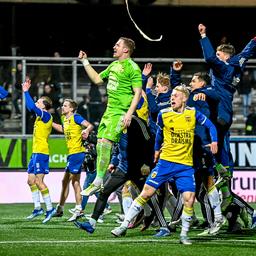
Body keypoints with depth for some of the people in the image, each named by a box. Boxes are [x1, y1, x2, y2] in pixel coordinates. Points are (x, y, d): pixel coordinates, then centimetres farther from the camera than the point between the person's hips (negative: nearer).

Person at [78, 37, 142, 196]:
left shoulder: (132, 68, -10)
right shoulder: (114, 65, 17)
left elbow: (138, 93, -15)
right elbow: (97, 79, 27)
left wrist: (129, 114, -23)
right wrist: (85, 62, 23)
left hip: (120, 111, -9)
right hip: (109, 109, 9)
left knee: (106, 141, -16)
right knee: (100, 141, 6)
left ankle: (98, 182, -14)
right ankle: (99, 179, 11)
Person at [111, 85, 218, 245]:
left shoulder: (193, 114, -1)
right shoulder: (163, 114, 1)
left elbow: (210, 125, 9)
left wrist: (214, 141, -7)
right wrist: (157, 149, 28)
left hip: (186, 165, 0)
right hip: (166, 161, 0)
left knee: (189, 199, -13)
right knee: (146, 193, -2)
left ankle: (184, 234, 4)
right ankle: (124, 226, 4)